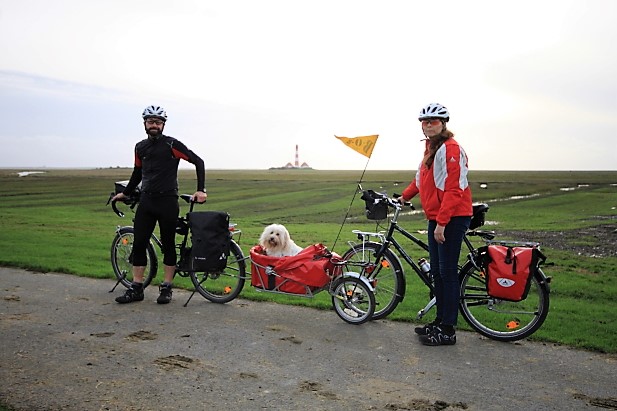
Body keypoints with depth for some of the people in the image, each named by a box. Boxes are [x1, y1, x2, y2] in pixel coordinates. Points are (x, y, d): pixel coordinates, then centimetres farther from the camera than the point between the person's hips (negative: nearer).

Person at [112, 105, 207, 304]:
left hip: (167, 201, -5)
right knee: (139, 244, 3)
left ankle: (166, 288, 13)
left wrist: (201, 190, -14)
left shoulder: (171, 144, -7)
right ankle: (136, 288, 13)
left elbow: (198, 161, -8)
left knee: (168, 245, 3)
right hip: (146, 201, 5)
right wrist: (125, 193, 29)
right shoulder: (140, 147, 10)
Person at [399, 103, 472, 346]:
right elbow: (421, 179, 30)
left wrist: (441, 222, -24)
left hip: (452, 218, -10)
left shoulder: (450, 148, -15)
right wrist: (404, 196, 26)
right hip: (436, 218, 10)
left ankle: (448, 331, 4)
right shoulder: (431, 148, 16)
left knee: (447, 272, -5)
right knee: (437, 272, 14)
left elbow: (453, 190, -21)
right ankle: (440, 321, 25)